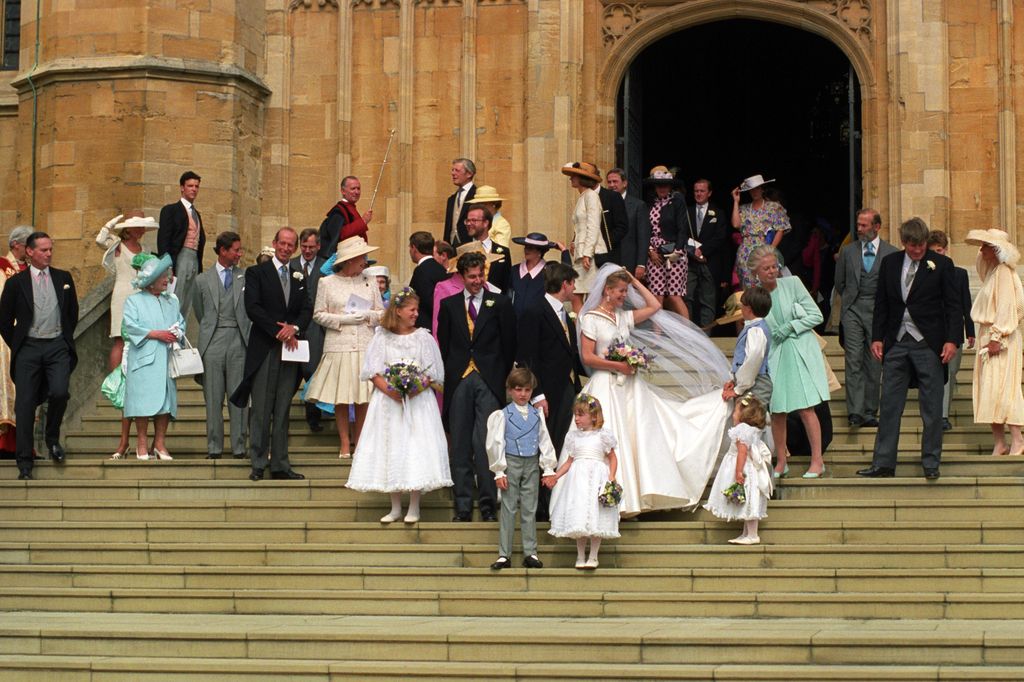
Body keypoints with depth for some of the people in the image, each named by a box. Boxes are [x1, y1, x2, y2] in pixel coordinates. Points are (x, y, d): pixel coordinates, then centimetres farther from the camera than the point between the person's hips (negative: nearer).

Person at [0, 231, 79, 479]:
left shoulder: (64, 278, 10)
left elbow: (73, 313, 19)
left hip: (57, 347, 1)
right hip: (29, 348, -1)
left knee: (59, 393, -20)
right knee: (25, 405, -3)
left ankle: (52, 438, 8)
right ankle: (24, 463, 3)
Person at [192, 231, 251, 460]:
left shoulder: (246, 277, 8)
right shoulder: (202, 280, 9)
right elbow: (200, 313, 16)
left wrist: (249, 337, 4)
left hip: (239, 341, 0)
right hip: (212, 344, 0)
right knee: (213, 398, 2)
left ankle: (239, 447, 4)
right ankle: (214, 447, 8)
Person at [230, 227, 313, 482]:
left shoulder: (299, 278, 16)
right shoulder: (256, 273, 1)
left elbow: (307, 310, 9)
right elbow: (253, 308, -9)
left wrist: (294, 328, -11)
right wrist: (279, 332, -14)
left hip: (290, 349, 5)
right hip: (264, 350, -5)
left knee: (282, 411, 7)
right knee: (260, 411, -5)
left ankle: (280, 465, 9)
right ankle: (258, 465, -1)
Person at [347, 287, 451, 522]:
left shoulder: (424, 338, 4)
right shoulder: (382, 338, 4)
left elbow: (433, 372, 1)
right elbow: (372, 372, 0)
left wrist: (418, 388, -16)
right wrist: (388, 389, -16)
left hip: (418, 400, -1)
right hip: (388, 400, 1)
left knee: (416, 449, -7)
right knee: (390, 448, 1)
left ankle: (414, 508, 1)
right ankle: (395, 508, 11)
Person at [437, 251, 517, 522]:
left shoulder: (500, 303, 5)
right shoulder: (449, 305, 10)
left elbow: (509, 344, 5)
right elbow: (444, 345, 12)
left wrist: (502, 377, 3)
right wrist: (448, 376, 6)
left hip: (488, 380, -2)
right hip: (459, 380, 2)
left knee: (484, 443, -10)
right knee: (460, 446, 4)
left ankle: (488, 503, -3)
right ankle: (463, 506, 9)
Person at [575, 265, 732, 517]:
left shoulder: (624, 316, 15)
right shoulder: (591, 319, -3)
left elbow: (654, 306, 18)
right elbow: (587, 357, -10)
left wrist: (635, 282, 16)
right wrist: (618, 365, -15)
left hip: (631, 386, 6)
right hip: (606, 385, -6)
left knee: (640, 437, 0)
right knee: (611, 443, -10)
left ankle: (643, 493, 2)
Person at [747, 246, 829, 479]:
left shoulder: (792, 284, -2)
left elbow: (816, 316, -1)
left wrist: (790, 327, -10)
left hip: (801, 352, -2)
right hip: (774, 355, 2)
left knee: (806, 408, -8)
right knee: (777, 412, 2)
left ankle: (817, 461, -1)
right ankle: (781, 462, 15)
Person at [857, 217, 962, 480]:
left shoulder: (941, 264, -1)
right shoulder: (889, 263, 8)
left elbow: (953, 306, -1)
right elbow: (881, 303, 13)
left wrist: (952, 340, -11)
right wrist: (877, 337, 5)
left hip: (928, 344, -3)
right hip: (896, 343, 3)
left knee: (932, 408, 1)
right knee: (889, 406, 3)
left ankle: (931, 464, 9)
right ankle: (883, 464, 7)